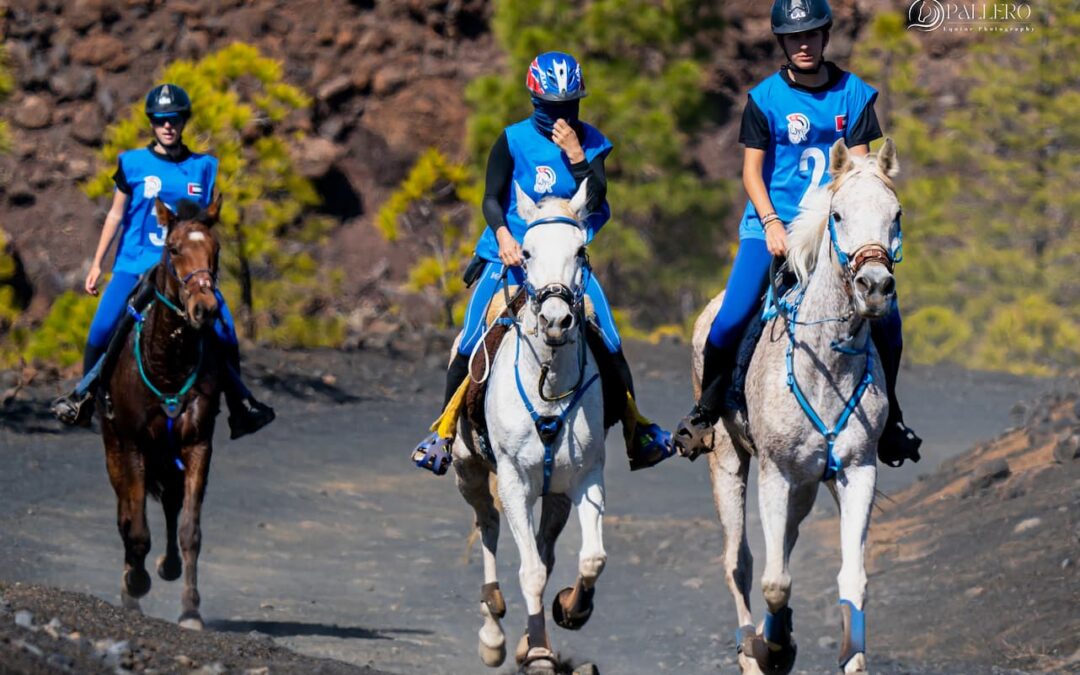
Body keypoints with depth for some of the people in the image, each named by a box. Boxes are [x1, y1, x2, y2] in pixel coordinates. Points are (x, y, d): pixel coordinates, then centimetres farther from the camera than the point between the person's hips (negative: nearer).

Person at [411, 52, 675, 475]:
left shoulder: (591, 143, 3)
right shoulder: (513, 141, -3)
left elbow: (595, 201, -6)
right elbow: (492, 199, -5)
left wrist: (576, 155, -17)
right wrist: (503, 236, -24)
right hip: (511, 255, -1)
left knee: (608, 341, -9)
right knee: (473, 341, -10)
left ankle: (637, 431, 3)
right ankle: (445, 429, 5)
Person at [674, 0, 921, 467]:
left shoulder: (854, 94, 3)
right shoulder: (765, 98, 0)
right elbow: (752, 170, 0)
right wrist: (772, 223, -15)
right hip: (770, 223, -1)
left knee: (885, 318, -11)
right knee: (731, 319, -18)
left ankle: (886, 416, 11)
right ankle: (708, 407, 6)